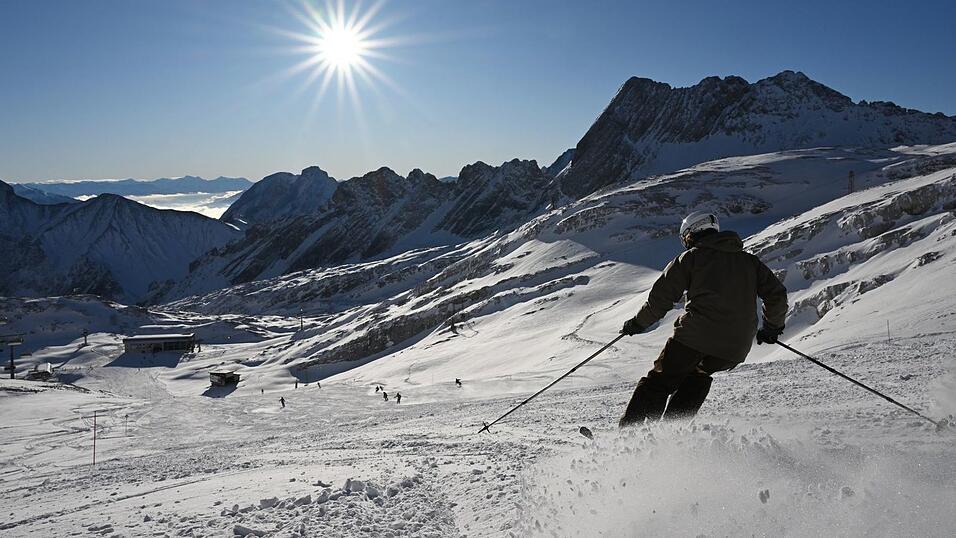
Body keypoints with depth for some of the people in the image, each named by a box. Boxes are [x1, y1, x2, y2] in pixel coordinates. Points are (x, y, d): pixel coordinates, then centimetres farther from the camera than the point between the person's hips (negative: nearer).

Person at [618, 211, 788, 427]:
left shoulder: (690, 257, 7)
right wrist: (773, 326, 33)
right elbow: (777, 295, 16)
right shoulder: (749, 260, 20)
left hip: (697, 334, -4)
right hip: (736, 347, 5)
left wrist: (637, 323, 15)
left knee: (660, 380, 8)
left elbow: (661, 297, 2)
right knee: (699, 376, 29)